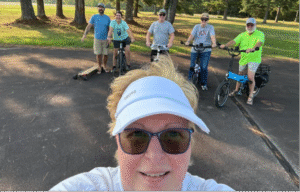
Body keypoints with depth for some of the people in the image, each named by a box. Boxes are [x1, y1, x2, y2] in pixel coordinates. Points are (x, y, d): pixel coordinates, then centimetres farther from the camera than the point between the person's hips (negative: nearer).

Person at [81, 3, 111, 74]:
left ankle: (104, 66, 25)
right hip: (97, 39, 0)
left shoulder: (107, 18, 4)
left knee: (105, 54, 4)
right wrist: (84, 34, -11)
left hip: (105, 39, 1)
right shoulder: (94, 17, 2)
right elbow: (89, 26, 0)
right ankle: (100, 67, 17)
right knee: (98, 54, 2)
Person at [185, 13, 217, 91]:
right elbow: (192, 35, -5)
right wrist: (188, 41, -24)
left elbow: (212, 36, -11)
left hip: (206, 50, -2)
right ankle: (189, 81, 22)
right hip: (195, 49, 2)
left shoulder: (210, 27, 5)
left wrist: (214, 43, -32)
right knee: (192, 66, 3)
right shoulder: (197, 26, 9)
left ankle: (204, 84, 9)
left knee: (204, 68, -6)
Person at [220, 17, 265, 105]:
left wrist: (253, 48, -45)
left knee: (250, 77, -15)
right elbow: (234, 41, -6)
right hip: (243, 59, 4)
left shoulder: (260, 34, -3)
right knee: (240, 75, 17)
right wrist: (225, 45, -25)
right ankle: (236, 90, 39)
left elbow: (260, 42, -23)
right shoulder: (242, 35, 8)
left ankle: (250, 96, 1)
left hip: (254, 59, -4)